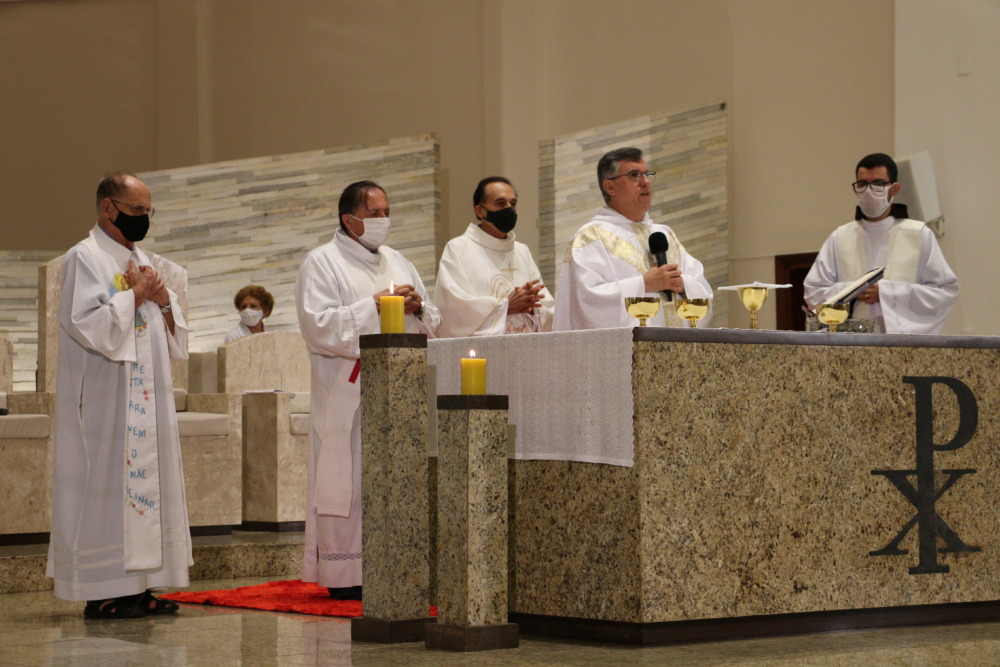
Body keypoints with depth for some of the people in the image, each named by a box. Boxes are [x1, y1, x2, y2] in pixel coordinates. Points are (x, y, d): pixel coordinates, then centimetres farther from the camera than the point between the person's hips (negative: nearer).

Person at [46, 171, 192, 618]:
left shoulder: (140, 260, 18)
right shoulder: (85, 258, -7)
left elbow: (175, 333, 20)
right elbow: (87, 322, -20)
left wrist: (163, 301, 0)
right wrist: (134, 295, -11)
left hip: (146, 396, 9)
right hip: (105, 400, -8)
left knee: (146, 477, 7)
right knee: (106, 484, -8)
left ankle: (138, 585, 11)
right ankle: (102, 592, -6)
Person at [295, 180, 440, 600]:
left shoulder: (397, 262, 20)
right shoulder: (322, 263, 1)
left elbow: (432, 322, 20)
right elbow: (320, 325, -12)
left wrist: (417, 307, -2)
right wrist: (374, 305, -15)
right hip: (350, 395, -6)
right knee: (350, 482, -8)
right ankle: (345, 577, -4)